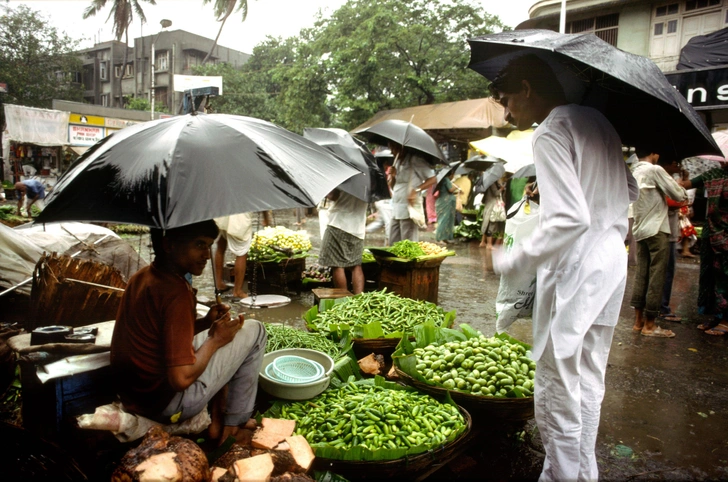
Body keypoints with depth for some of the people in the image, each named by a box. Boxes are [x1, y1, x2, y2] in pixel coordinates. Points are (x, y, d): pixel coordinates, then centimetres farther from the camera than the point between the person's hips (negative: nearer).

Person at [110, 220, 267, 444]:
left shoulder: (141, 277, 3)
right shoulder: (176, 291, -25)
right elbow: (181, 379, -27)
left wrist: (205, 323, 2)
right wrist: (214, 340, -11)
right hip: (167, 403, -9)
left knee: (224, 328, 23)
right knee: (254, 331, -1)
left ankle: (218, 417, 23)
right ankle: (235, 424, 11)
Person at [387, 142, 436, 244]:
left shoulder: (415, 159, -7)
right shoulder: (397, 161, 17)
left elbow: (433, 179, -11)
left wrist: (417, 190, -23)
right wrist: (392, 176, 0)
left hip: (409, 209, -8)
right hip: (396, 209, 9)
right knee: (393, 245, 9)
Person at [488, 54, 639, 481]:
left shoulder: (550, 133, -16)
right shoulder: (597, 121, 12)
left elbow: (569, 219, -25)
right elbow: (630, 190, 19)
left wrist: (514, 262, -18)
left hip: (576, 269, -9)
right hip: (613, 262, 10)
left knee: (558, 385, 2)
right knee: (589, 380, 19)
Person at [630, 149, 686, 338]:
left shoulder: (634, 173, 13)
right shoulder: (655, 170, -10)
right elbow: (679, 195, -6)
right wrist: (681, 188, 12)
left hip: (640, 231, 8)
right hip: (657, 230, -7)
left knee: (641, 275, 9)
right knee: (656, 277, -3)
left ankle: (638, 321, 13)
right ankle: (649, 325, 1)